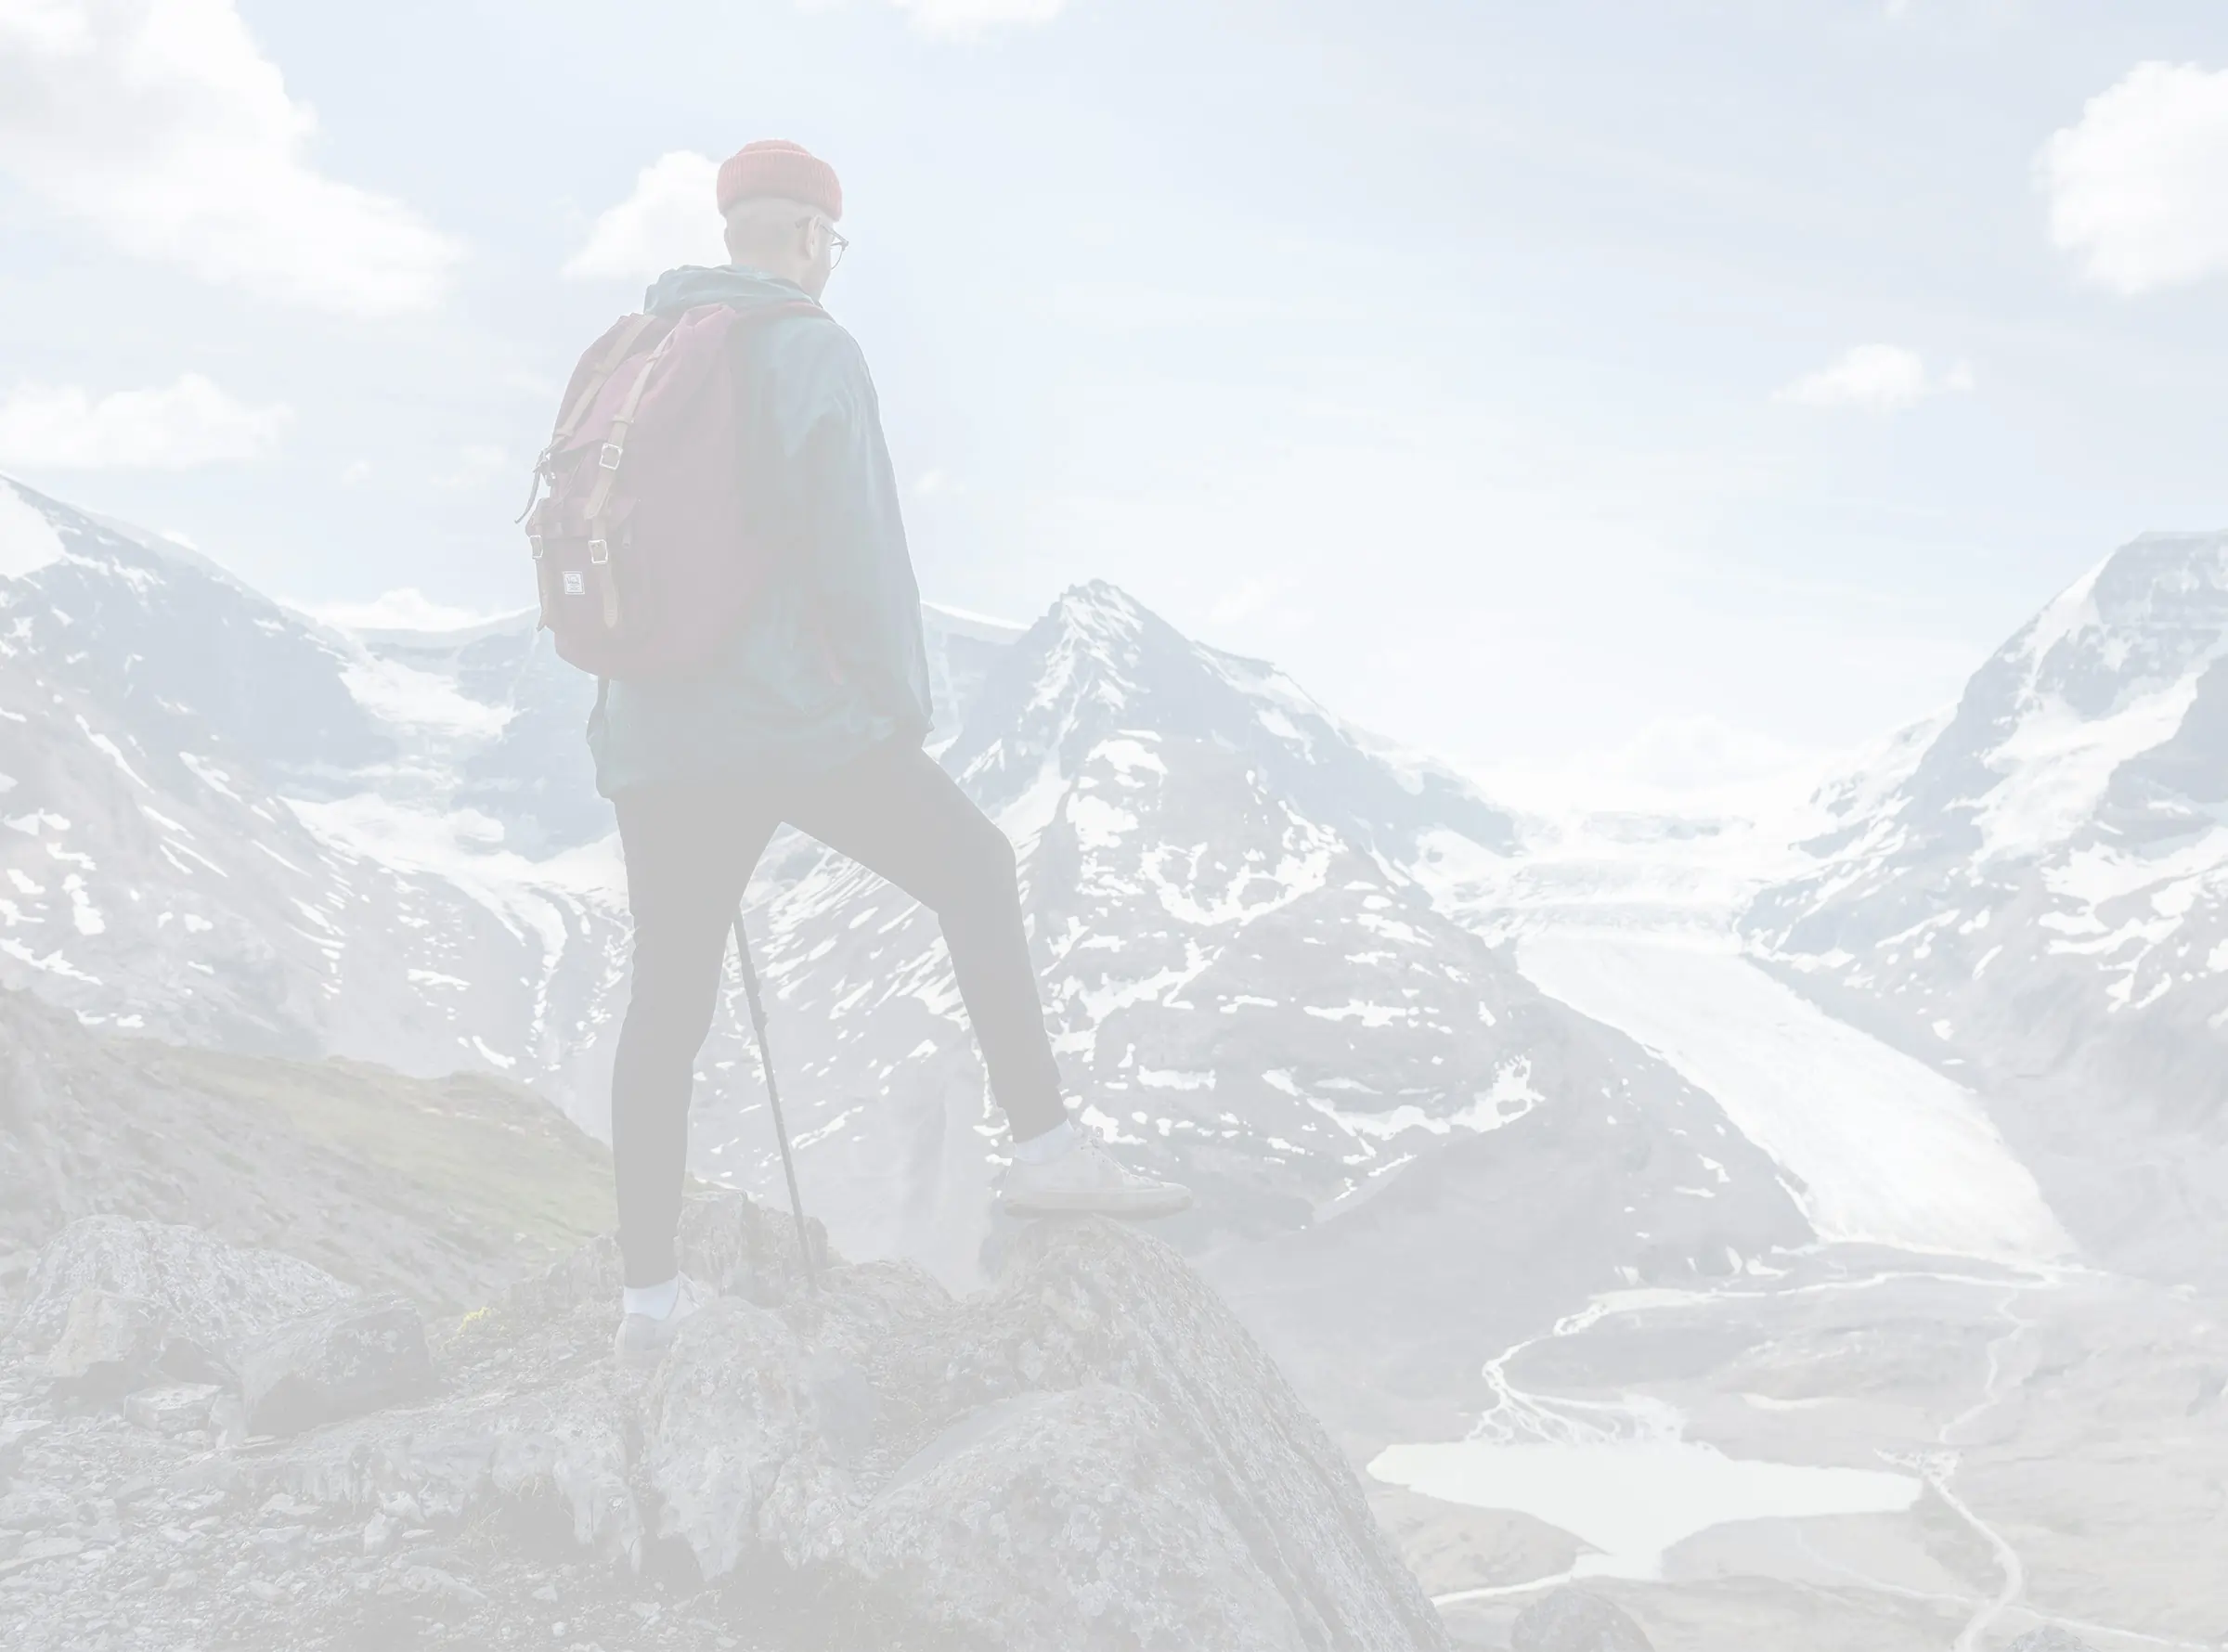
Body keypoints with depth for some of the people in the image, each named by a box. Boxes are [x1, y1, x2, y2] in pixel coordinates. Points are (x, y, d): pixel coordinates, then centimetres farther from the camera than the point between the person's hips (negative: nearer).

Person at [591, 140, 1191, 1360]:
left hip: (658, 741, 6)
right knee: (972, 869, 14)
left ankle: (649, 1292, 13)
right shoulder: (806, 349, -7)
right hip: (805, 721, -6)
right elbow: (850, 541, -14)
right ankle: (1046, 1145, 10)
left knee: (669, 1002, 9)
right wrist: (899, 696, -2)